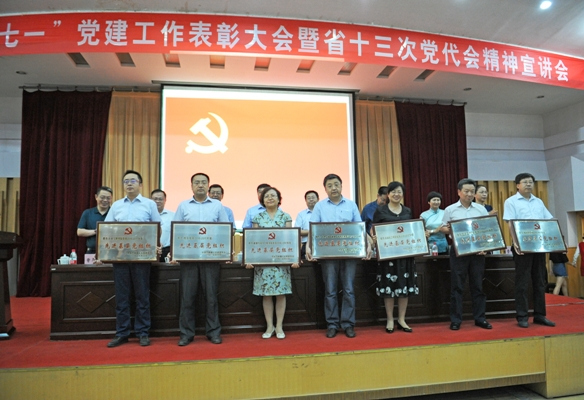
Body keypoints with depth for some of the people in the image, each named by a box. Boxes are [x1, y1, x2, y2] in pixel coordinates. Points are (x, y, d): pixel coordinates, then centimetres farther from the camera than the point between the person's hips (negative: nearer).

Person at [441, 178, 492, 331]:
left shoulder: (481, 209, 9)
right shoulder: (450, 210, 3)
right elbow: (443, 228, 5)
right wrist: (448, 230, -18)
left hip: (478, 251, 2)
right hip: (458, 251, -2)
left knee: (478, 285, 8)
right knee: (457, 286, 1)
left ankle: (480, 318, 18)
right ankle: (455, 320, 8)